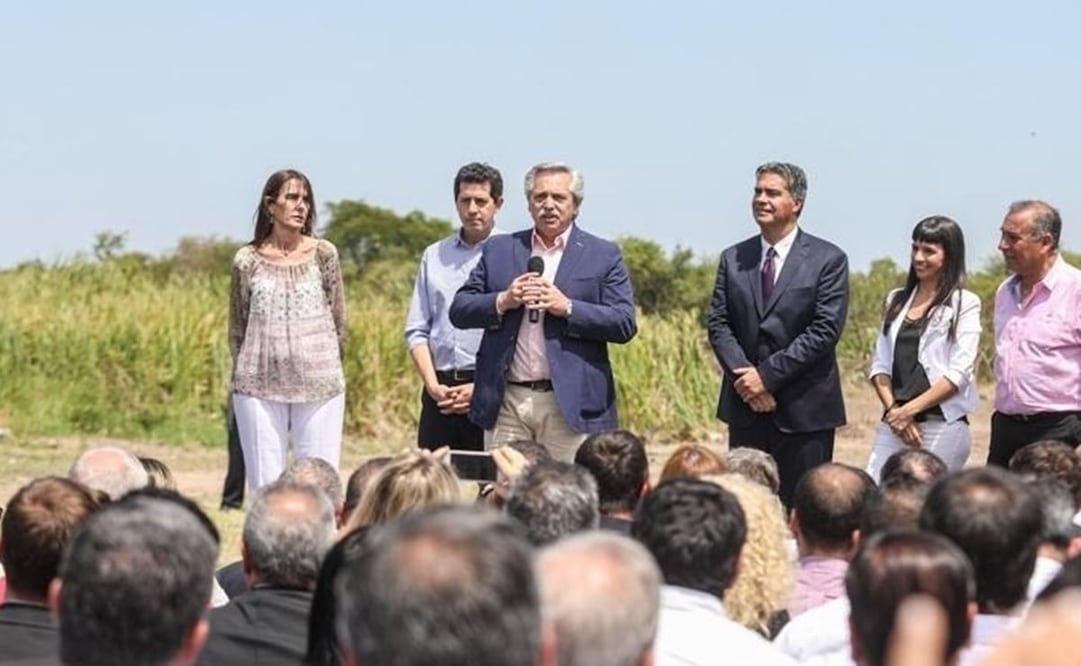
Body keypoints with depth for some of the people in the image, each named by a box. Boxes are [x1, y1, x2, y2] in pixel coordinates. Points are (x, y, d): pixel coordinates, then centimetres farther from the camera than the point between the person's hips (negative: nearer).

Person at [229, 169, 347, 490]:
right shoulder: (247, 260, 3)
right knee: (264, 485, 2)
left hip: (319, 386, 0)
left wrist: (330, 366, 8)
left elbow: (338, 319, 9)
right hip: (259, 387, 0)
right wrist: (244, 373, 11)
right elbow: (237, 327, 11)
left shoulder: (323, 254, 3)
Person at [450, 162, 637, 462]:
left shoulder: (603, 256, 7)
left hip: (570, 404, -2)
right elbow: (459, 311, 10)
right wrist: (502, 302, -8)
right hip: (506, 401, 3)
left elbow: (625, 324, -2)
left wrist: (567, 308, -13)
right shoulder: (498, 249, 14)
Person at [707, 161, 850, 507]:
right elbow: (718, 323, 6)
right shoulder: (733, 259, 12)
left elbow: (825, 330, -10)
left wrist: (768, 375, -15)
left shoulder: (828, 260, -2)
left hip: (804, 408, -4)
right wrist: (743, 374, -10)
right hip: (746, 405, 4)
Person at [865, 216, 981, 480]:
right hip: (893, 424, 5)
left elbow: (959, 373, -7)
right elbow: (880, 364, 13)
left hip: (942, 425, -5)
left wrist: (909, 410, -11)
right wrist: (893, 409, -3)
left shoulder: (964, 304, -1)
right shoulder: (897, 300, 16)